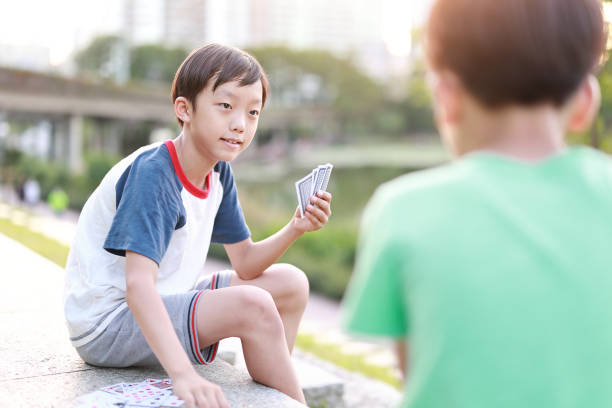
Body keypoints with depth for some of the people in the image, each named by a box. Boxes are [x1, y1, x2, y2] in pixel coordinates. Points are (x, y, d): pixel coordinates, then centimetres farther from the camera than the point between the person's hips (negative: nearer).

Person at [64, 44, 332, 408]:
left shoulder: (219, 173, 2)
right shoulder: (152, 174, -24)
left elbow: (245, 263, 5)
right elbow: (138, 285, -36)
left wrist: (296, 228, -13)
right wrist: (183, 375, -47)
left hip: (161, 306, 9)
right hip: (107, 324, -9)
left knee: (291, 284, 4)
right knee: (252, 305, -27)